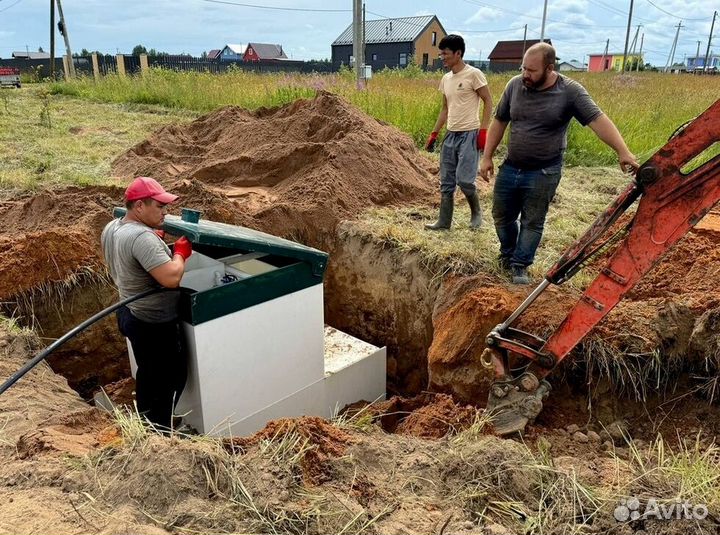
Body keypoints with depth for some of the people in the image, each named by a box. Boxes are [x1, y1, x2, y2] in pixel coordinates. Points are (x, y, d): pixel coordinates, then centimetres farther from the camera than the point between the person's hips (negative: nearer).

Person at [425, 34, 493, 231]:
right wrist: (434, 134, 17)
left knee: (464, 179, -12)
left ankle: (476, 212, 14)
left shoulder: (473, 74, -8)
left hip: (469, 134, -7)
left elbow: (488, 102, -6)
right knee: (446, 182, 8)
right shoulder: (446, 79, 13)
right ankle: (444, 221, 17)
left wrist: (483, 130, -14)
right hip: (450, 135, 7)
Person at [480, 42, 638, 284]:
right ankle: (508, 254, 38)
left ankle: (520, 265, 20)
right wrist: (487, 157, 5)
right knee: (502, 216, 15)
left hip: (543, 173, -4)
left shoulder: (570, 91, -12)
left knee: (532, 222, 6)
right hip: (510, 168, 4)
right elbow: (499, 122, 7)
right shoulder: (515, 85, -2)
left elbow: (598, 121, -17)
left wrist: (623, 151, -27)